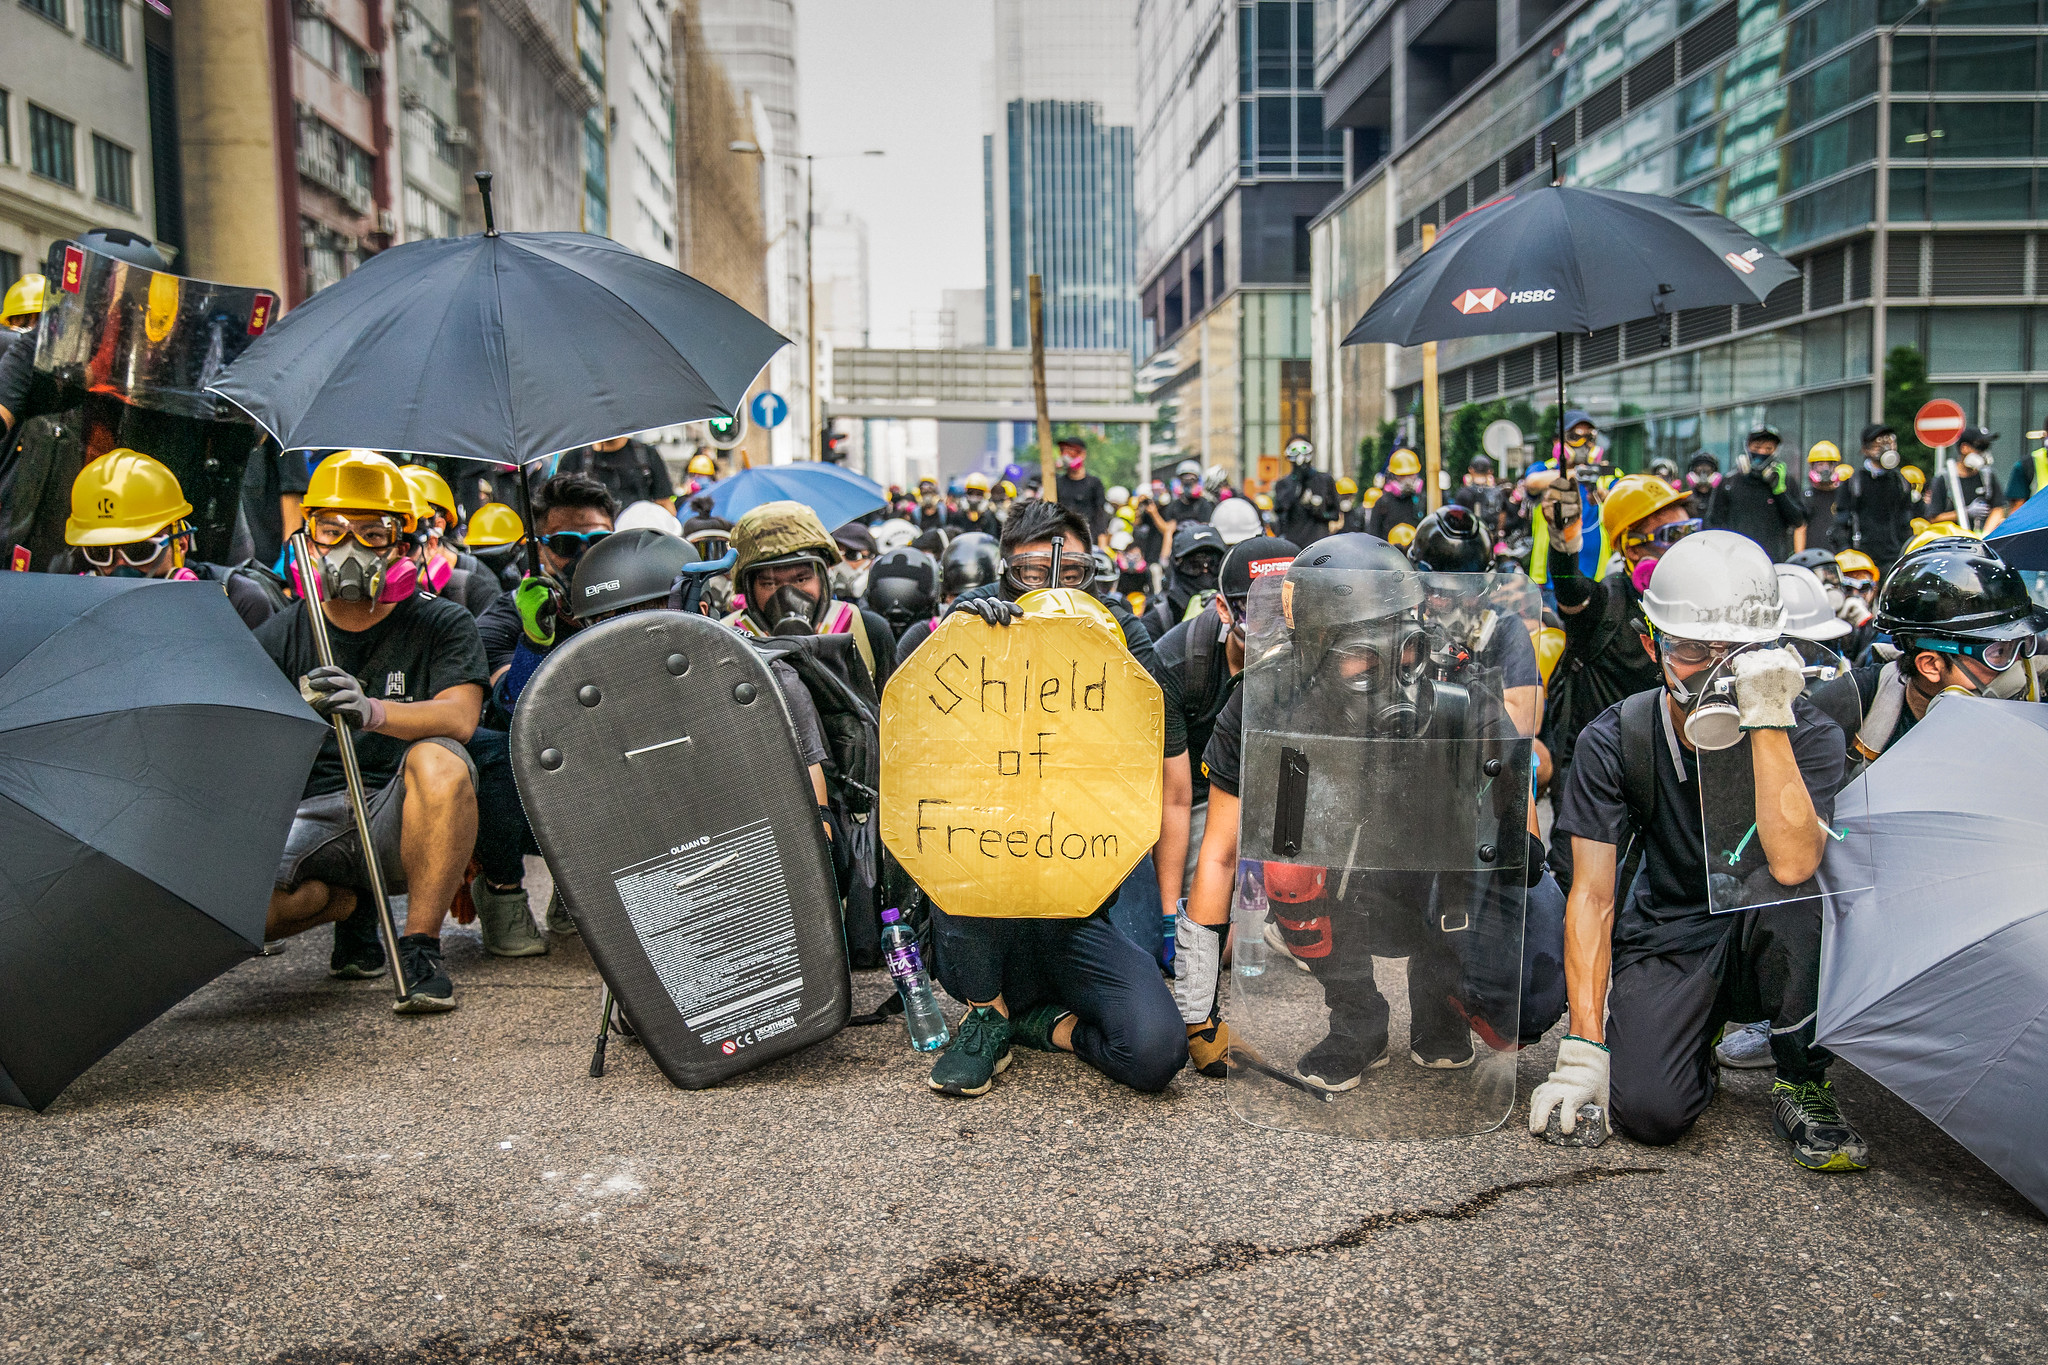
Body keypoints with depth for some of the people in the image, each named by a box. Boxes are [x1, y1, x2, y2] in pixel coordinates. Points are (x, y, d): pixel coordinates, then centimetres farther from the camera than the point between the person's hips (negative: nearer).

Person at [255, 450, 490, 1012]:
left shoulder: (443, 625, 0)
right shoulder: (281, 635, 8)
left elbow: (459, 717, -18)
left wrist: (374, 711, -38)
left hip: (400, 819, -2)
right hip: (311, 816, 3)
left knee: (438, 761, -36)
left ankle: (420, 947, -21)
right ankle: (350, 904, 9)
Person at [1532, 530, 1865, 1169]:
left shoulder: (1807, 733, -15)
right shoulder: (1615, 740, -12)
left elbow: (1792, 865, -33)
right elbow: (1592, 894, -13)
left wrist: (1768, 721, -35)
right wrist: (1583, 1050, -18)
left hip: (1771, 941, -1)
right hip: (1666, 940, 1)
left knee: (1783, 887, -36)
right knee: (1649, 1110, -24)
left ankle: (1802, 1084, -10)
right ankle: (1702, 1025, 14)